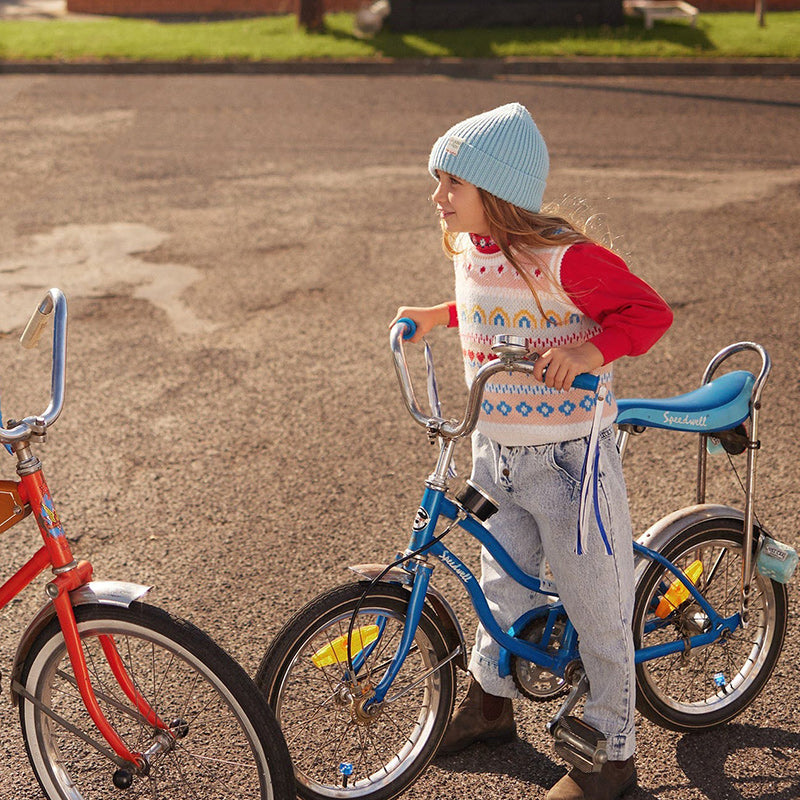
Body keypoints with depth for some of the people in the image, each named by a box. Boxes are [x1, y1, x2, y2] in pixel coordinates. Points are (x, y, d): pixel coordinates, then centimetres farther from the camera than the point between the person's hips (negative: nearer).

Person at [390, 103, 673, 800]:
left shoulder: (563, 256, -21)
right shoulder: (470, 249, 5)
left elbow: (649, 311, -18)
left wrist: (590, 352, -32)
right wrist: (436, 315, 15)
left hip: (569, 457, -7)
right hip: (496, 453, 8)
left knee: (597, 610, 5)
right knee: (502, 582, 23)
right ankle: (491, 701, 45)